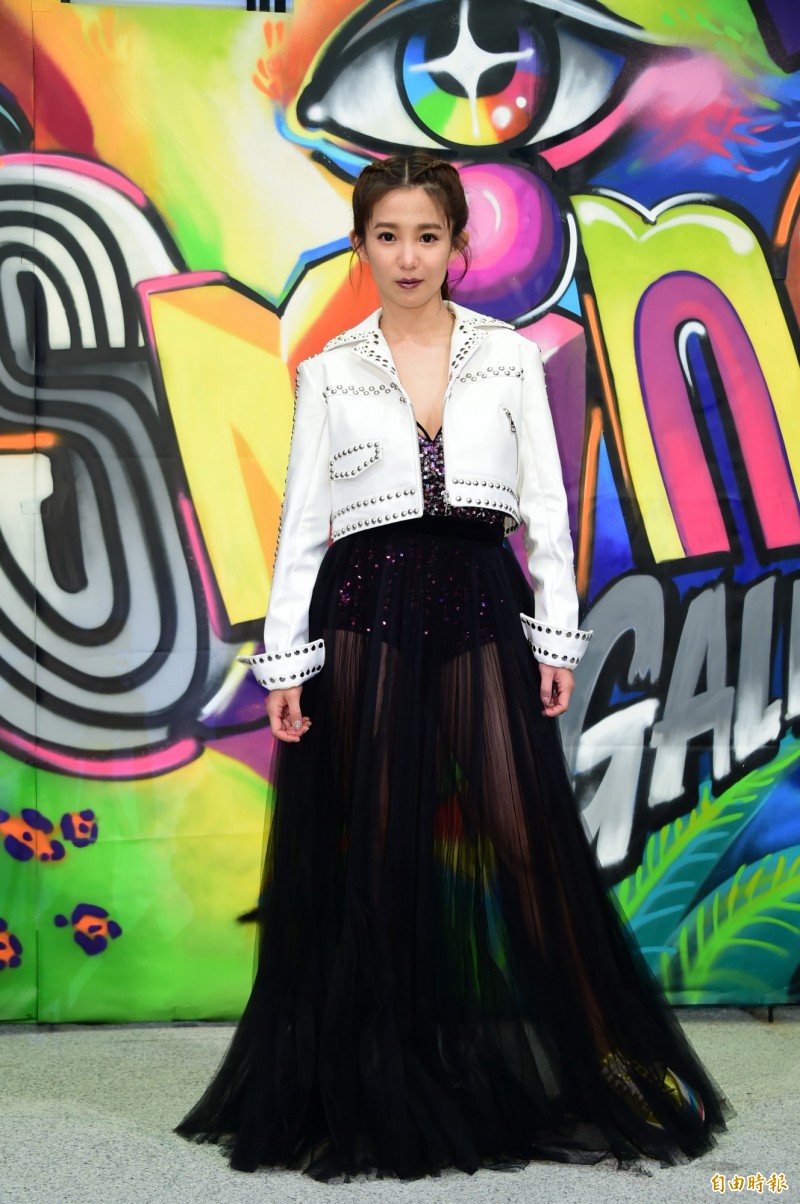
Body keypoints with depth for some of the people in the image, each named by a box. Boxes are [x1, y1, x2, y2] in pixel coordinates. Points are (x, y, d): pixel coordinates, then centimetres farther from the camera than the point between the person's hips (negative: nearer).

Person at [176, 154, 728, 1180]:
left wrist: (557, 635, -1)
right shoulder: (329, 373, 7)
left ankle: (575, 1070, 8)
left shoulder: (509, 356, 8)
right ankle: (381, 1086, 17)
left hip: (480, 609, 0)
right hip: (366, 615, 0)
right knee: (375, 846, 4)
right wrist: (284, 658, -2)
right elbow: (301, 521, 4)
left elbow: (544, 505, 6)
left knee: (524, 832, -4)